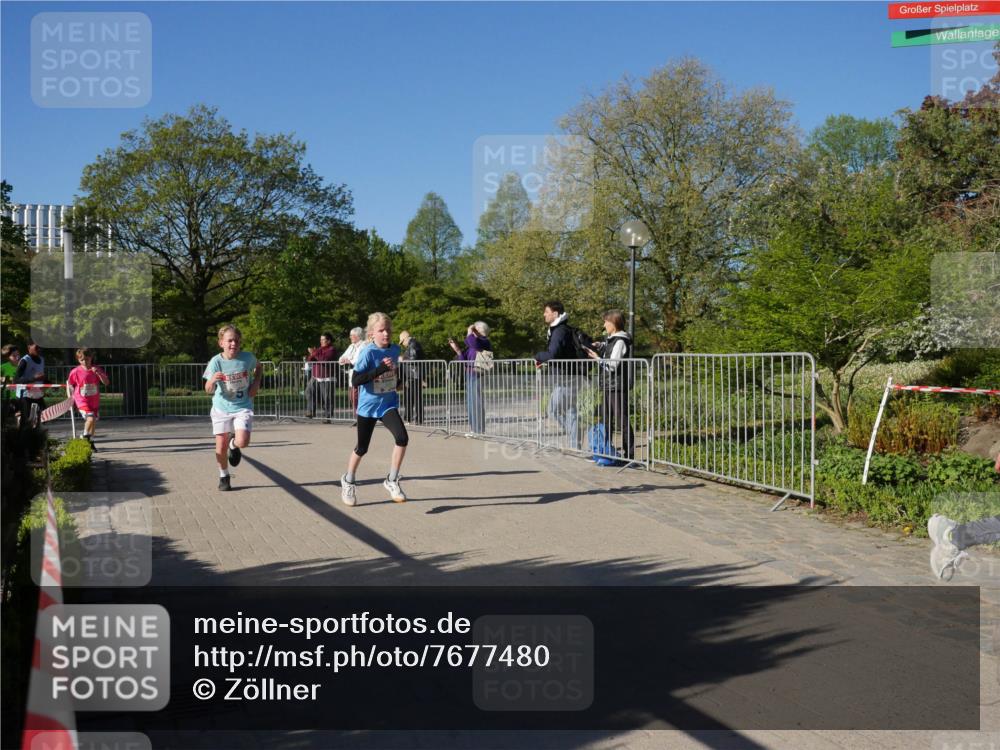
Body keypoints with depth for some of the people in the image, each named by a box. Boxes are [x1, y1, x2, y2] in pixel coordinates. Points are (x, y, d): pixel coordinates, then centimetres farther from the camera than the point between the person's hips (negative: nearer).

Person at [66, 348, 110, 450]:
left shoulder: (97, 370, -2)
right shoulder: (75, 372, -8)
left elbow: (106, 382, -9)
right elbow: (69, 383, 7)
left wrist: (98, 373, -22)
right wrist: (69, 396, 3)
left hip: (95, 401, 4)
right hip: (82, 401, -4)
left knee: (94, 421, 15)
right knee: (90, 418, -24)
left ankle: (91, 442, 34)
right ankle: (85, 437, 0)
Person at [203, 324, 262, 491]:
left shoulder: (247, 357, -10)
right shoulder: (216, 362, -14)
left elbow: (259, 367, 14)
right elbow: (209, 390, -14)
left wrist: (256, 383, -2)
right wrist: (212, 380, -36)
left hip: (243, 407, 0)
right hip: (221, 408, 0)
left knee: (242, 442, -20)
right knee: (221, 447, -1)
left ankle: (234, 444, 18)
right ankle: (224, 476, 26)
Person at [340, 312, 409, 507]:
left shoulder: (395, 349, -2)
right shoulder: (368, 353, -19)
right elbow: (355, 381, -26)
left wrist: (394, 369, 2)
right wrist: (380, 369, -32)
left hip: (388, 404, 3)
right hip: (368, 405, -3)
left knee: (402, 438, -19)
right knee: (362, 448, 10)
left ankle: (392, 481, -3)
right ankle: (348, 481, 37)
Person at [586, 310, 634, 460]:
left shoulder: (620, 341, -14)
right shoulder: (610, 339, 14)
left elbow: (612, 365, -18)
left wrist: (597, 358, -6)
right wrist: (600, 346, 12)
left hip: (618, 387, -10)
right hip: (608, 386, 10)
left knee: (622, 420, -6)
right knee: (605, 419, 14)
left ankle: (629, 452, -1)